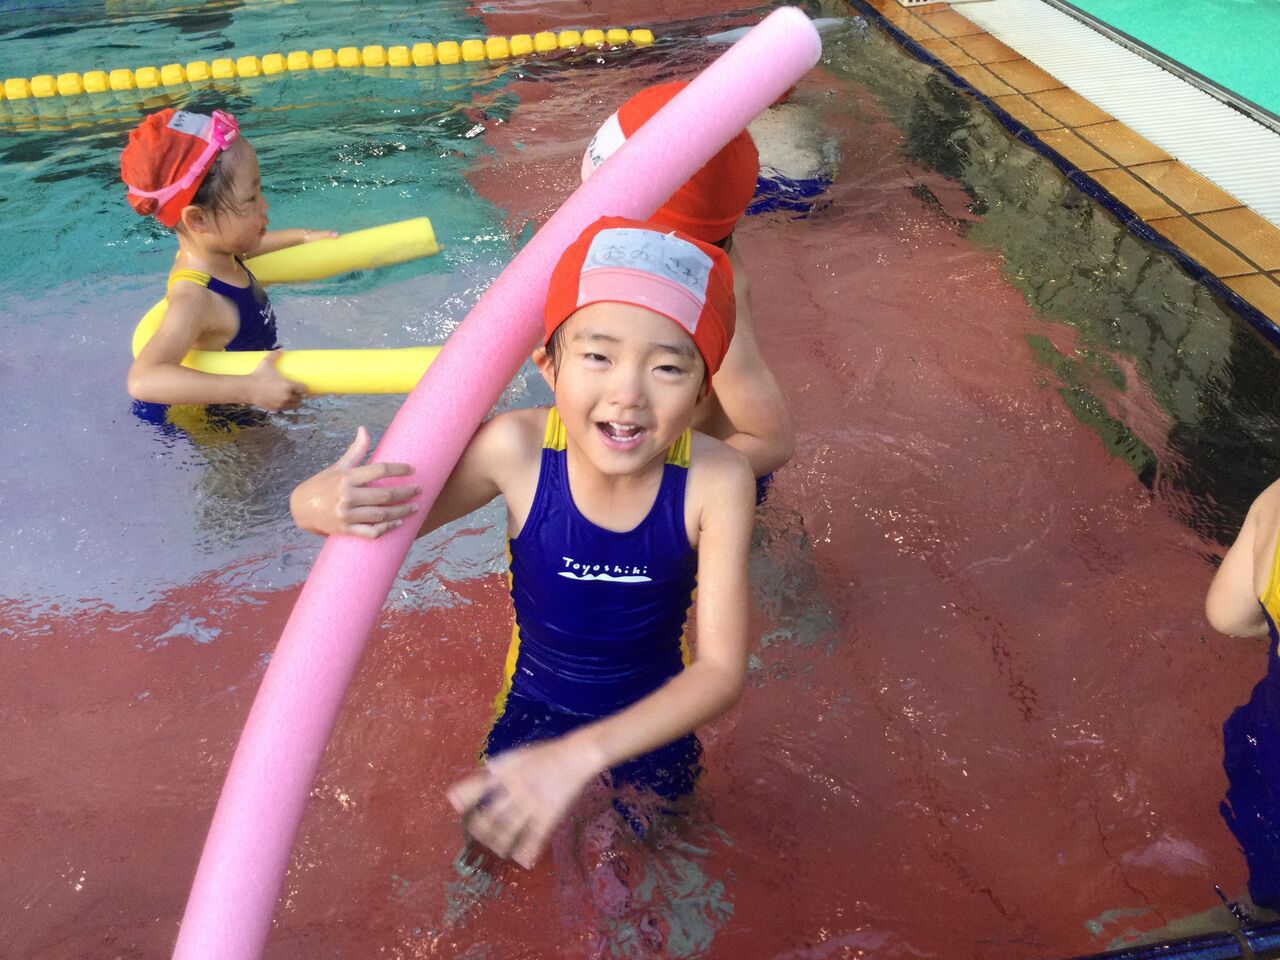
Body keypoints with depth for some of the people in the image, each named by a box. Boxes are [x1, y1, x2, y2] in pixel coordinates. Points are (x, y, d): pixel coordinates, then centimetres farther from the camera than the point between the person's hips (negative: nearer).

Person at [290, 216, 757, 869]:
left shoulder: (715, 479, -33)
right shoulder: (516, 450, -32)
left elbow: (722, 669, -31)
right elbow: (379, 523, -17)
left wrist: (581, 753, -43)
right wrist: (323, 506, -42)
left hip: (654, 704, 0)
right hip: (536, 696, 0)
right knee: (496, 834, 21)